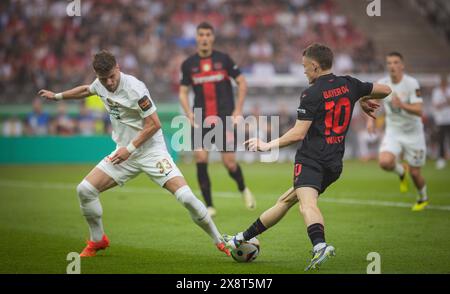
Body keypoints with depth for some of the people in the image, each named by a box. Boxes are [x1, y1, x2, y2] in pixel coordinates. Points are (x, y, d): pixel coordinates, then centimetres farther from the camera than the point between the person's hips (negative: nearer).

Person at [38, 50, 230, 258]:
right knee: (84, 190, -7)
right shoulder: (100, 84, 1)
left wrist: (130, 149, -18)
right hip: (124, 152, 6)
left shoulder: (134, 88, -21)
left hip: (151, 150, -6)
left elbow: (154, 124, -18)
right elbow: (86, 90, 27)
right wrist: (57, 96, 36)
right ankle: (98, 241, 15)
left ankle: (219, 242, -5)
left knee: (186, 197, -22)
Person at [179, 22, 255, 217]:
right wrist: (189, 113, -8)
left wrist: (238, 109, -2)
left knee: (229, 163, -5)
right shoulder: (188, 64, 4)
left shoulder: (223, 59, 0)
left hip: (225, 118, -1)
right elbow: (183, 91, 8)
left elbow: (242, 82, 5)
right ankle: (209, 206, -4)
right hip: (201, 120, 1)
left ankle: (243, 190, 28)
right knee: (200, 159, -14)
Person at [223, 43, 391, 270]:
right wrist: (364, 101, 37)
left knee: (307, 204, -28)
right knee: (285, 200, 18)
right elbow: (385, 90, 21)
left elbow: (299, 133, -12)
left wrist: (268, 145, -1)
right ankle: (242, 239, 26)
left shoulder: (311, 94, -8)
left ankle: (319, 245, -57)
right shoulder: (349, 85, 10)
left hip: (310, 159, -8)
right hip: (335, 163, 8)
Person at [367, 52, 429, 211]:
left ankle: (423, 198, 37)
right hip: (393, 132, 3)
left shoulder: (411, 83, -19)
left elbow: (419, 111, -26)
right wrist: (370, 119, -1)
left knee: (415, 173, 4)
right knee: (384, 162, -25)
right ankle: (401, 171, 11)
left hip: (413, 134, -2)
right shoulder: (382, 84, -7)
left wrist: (402, 105, -42)